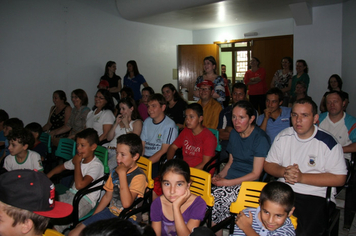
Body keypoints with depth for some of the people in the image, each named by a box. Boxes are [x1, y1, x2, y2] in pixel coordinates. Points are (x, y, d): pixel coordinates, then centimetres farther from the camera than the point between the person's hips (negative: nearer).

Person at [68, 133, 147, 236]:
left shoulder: (139, 176, -16)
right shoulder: (115, 172, 7)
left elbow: (126, 203, -28)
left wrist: (122, 174, -25)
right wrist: (91, 218, 15)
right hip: (110, 212, 7)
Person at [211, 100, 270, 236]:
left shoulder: (260, 138, -9)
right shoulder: (234, 134, 12)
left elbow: (255, 174, -11)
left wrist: (227, 182, -15)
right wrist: (220, 176, 1)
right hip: (230, 180, 6)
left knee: (216, 200, -28)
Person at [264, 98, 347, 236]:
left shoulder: (328, 143, -6)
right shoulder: (283, 136, 6)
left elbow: (339, 179, -8)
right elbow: (268, 164, 12)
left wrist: (302, 177, -14)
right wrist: (284, 172, -10)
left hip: (315, 195, -3)